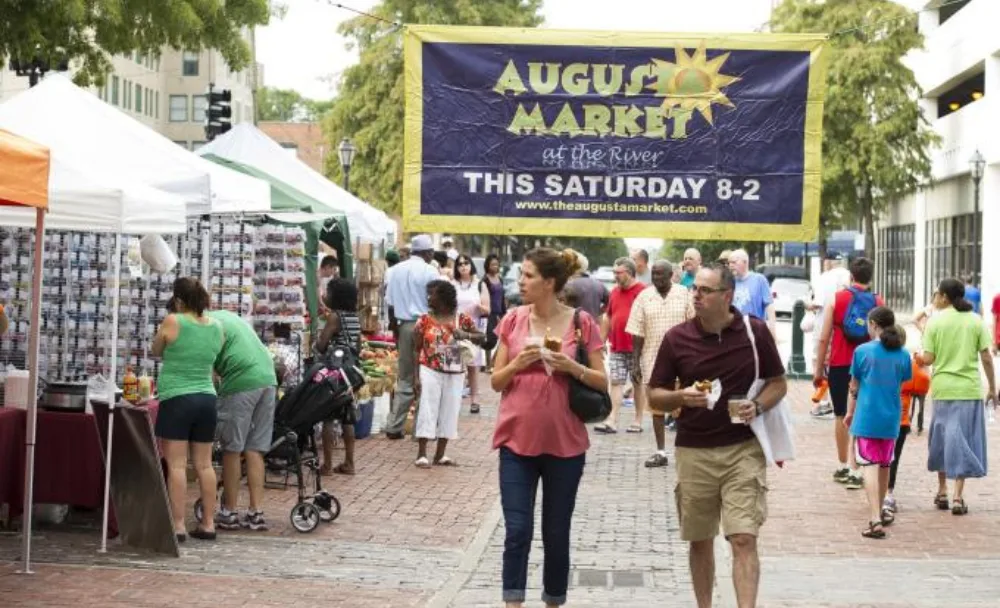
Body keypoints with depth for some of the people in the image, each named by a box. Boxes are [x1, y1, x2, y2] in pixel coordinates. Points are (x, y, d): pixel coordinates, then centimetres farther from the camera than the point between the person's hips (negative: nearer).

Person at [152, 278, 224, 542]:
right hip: (207, 399, 5)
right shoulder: (216, 327, 5)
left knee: (176, 464, -4)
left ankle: (178, 526, -7)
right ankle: (208, 524, 12)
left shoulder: (173, 322, -8)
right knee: (204, 464, 9)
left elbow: (156, 352, 7)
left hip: (177, 399, -5)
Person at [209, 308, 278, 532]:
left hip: (241, 383, -8)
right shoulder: (227, 316, 25)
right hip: (268, 379, 8)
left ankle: (229, 513, 10)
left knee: (232, 450, 3)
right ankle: (256, 513, 9)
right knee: (255, 450, 10)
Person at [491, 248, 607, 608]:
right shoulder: (513, 320, 2)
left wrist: (573, 367, -16)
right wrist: (518, 363, -13)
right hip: (517, 439, 1)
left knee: (556, 533, 10)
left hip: (564, 443, -1)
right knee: (517, 531, -5)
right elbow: (496, 382, 6)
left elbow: (602, 382, 1)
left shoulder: (581, 323, -3)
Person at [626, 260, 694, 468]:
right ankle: (660, 452, 14)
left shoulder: (684, 295, 0)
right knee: (656, 406, 7)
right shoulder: (644, 297, 3)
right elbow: (637, 333, 3)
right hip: (653, 359, 2)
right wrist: (636, 362, -1)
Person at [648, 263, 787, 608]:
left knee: (744, 539, -10)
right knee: (700, 541, 13)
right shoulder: (677, 338, -1)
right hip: (693, 452, 2)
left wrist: (758, 406, -12)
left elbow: (778, 383, 8)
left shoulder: (754, 331, -2)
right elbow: (654, 396, 5)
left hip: (743, 449, -2)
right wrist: (681, 397, -17)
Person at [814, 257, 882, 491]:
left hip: (839, 365, 0)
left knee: (841, 415, 13)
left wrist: (819, 368, 5)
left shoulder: (836, 299, -1)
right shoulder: (878, 303, 0)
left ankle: (842, 467, 22)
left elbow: (824, 338, -2)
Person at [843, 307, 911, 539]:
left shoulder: (862, 351, -7)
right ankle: (879, 511, 36)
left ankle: (875, 519, -21)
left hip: (866, 417, -4)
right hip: (891, 418, 4)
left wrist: (850, 413, 15)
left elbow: (854, 387, 1)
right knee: (884, 465, 19)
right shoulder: (903, 355, 0)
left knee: (870, 466, -8)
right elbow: (901, 387, 11)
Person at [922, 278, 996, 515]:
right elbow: (986, 358, -1)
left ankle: (942, 492, 24)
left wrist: (917, 356, 15)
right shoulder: (976, 321, 0)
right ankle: (957, 497, -4)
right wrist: (992, 388, 8)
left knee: (941, 438, 16)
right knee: (963, 441, 3)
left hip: (943, 388, 0)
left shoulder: (935, 321, -3)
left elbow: (928, 359, -7)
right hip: (970, 389, 0)